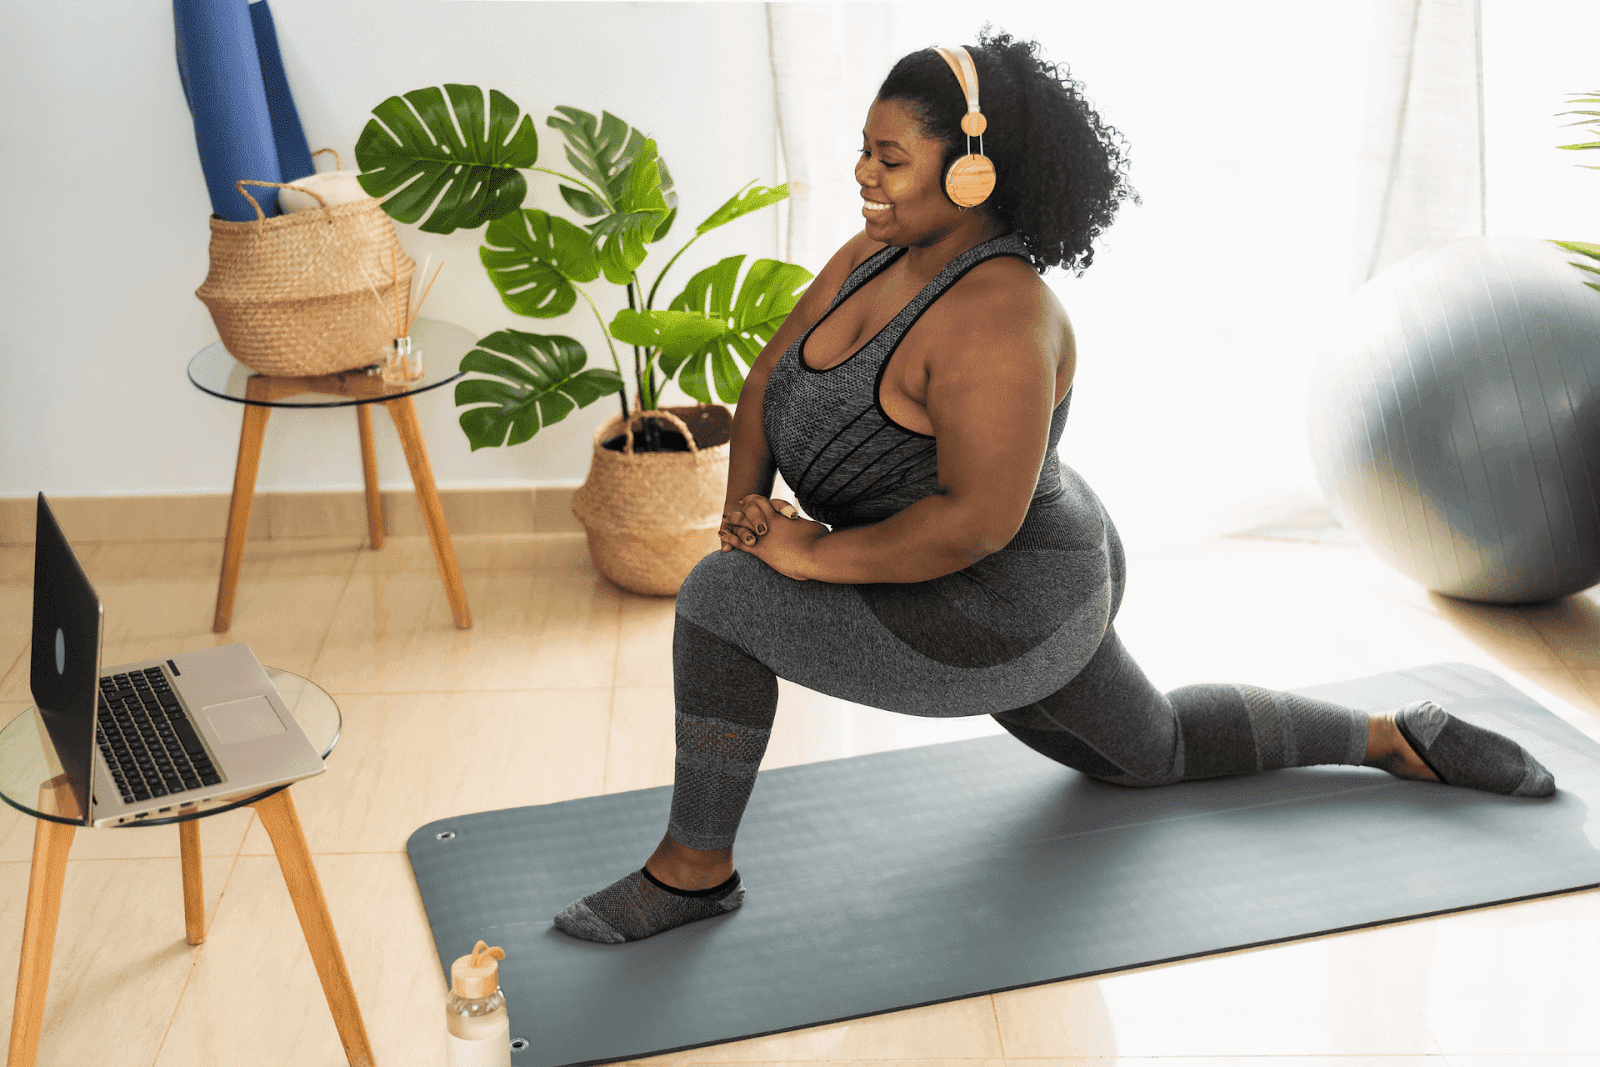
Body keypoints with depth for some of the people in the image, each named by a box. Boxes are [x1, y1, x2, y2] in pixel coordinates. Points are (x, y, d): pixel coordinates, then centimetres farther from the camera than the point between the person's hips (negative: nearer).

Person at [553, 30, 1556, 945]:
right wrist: (746, 502, -11)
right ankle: (1397, 738, 38)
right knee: (1156, 749, 30)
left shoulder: (995, 315, -29)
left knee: (721, 602, -17)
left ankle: (694, 867, -2)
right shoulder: (875, 256, -1)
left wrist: (817, 554, -26)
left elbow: (978, 520, -33)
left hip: (1001, 608, -10)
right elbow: (772, 379, 5)